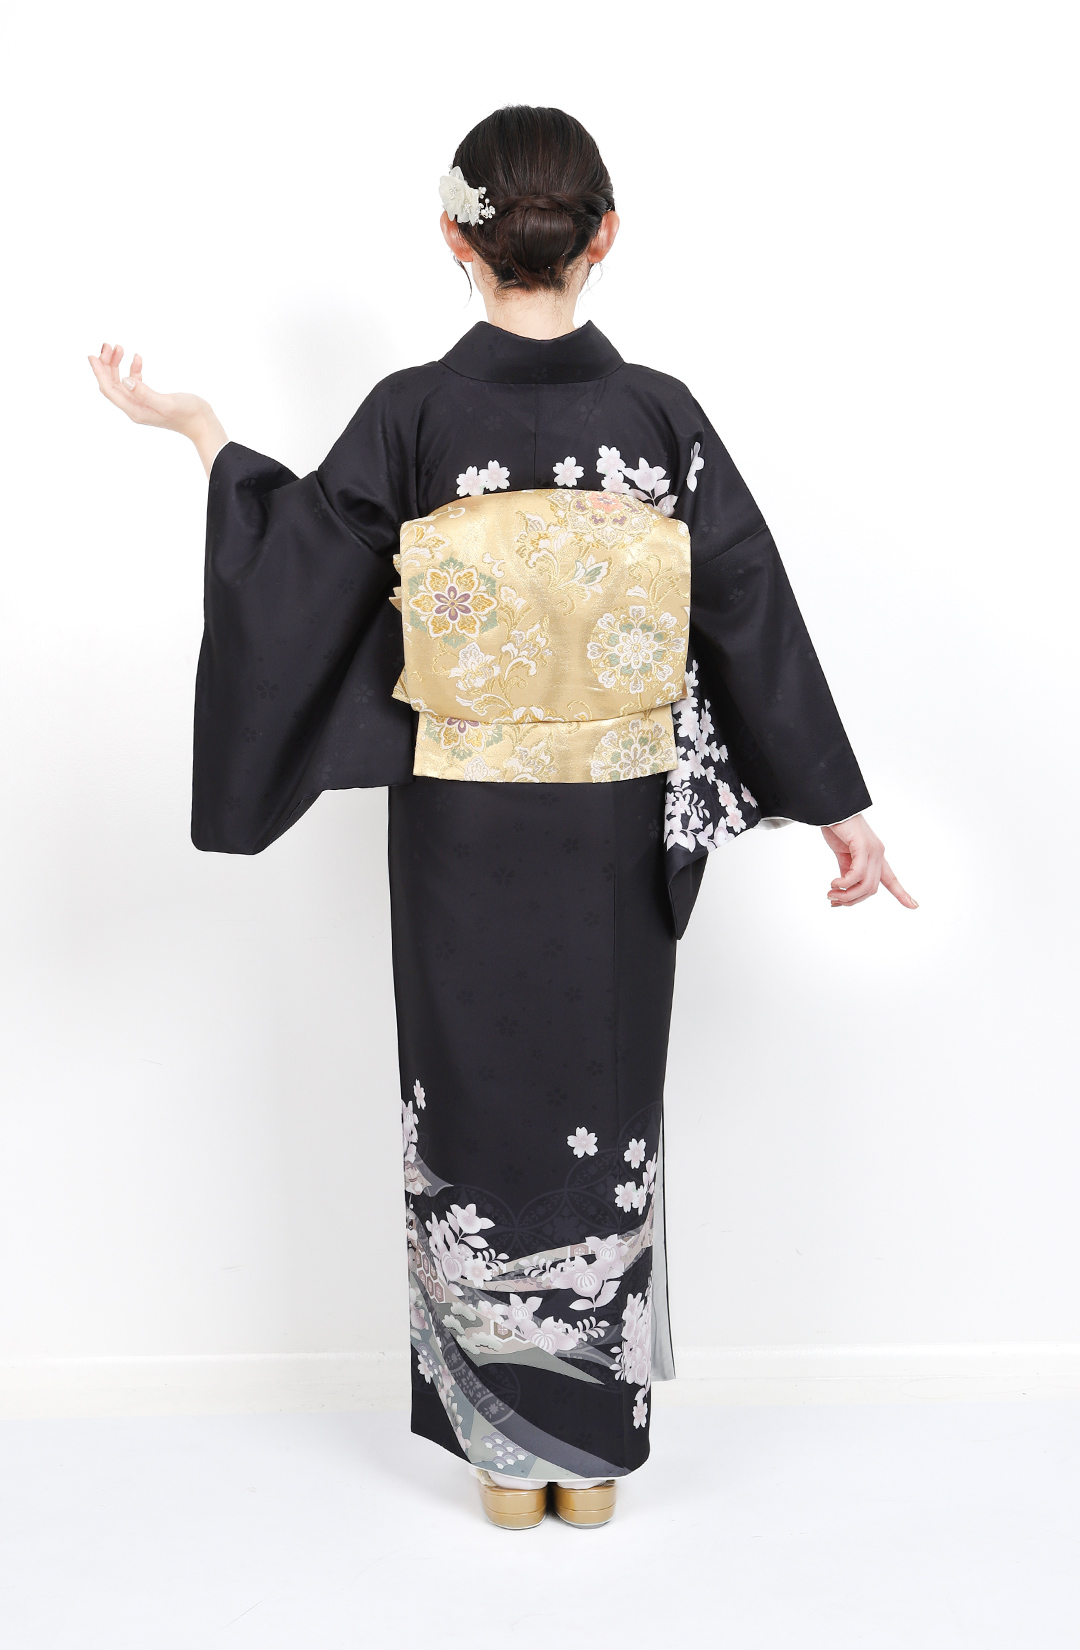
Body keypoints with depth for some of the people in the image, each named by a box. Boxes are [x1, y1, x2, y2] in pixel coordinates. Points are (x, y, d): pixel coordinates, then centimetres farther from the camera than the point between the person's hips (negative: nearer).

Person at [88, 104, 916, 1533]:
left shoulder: (412, 415, -11)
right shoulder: (663, 417, -7)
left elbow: (291, 560, 0)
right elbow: (757, 615, -3)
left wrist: (192, 427, 15)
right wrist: (843, 810, 4)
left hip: (461, 833, -1)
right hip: (618, 838, 1)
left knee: (482, 1112, 12)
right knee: (608, 1120, 13)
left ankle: (505, 1450, 24)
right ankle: (593, 1452, 24)